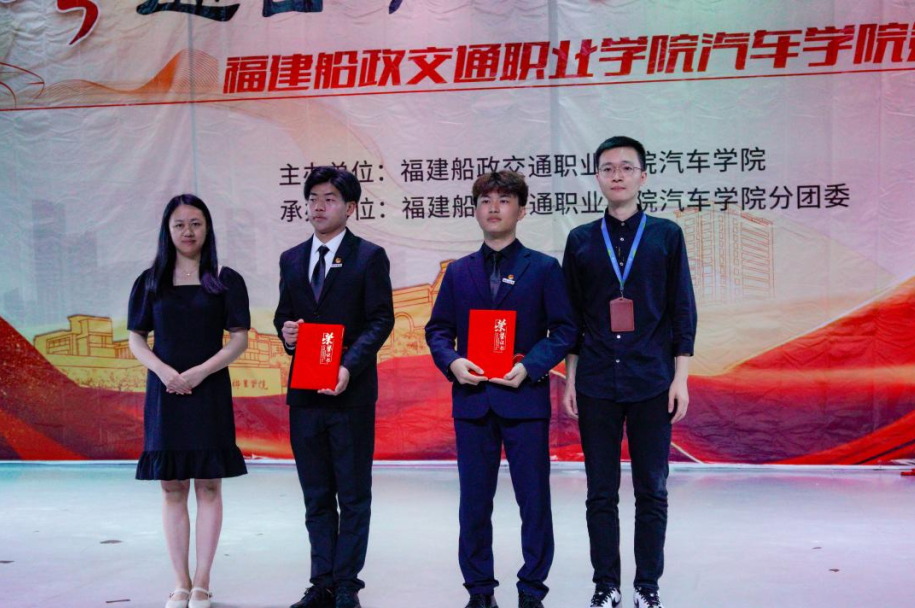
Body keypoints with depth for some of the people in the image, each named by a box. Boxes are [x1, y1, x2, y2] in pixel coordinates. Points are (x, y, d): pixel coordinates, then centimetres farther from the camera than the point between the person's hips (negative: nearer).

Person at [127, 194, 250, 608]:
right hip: (165, 392, 2)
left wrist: (200, 372, -14)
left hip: (210, 391, -2)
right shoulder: (150, 282, 7)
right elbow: (135, 339, 7)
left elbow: (240, 339, -1)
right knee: (172, 488, 5)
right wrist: (163, 370, -11)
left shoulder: (226, 280, 2)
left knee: (208, 486, 1)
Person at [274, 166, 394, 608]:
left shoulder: (369, 257, -2)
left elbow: (380, 320, -7)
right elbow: (283, 314, 18)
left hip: (351, 392, -5)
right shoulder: (291, 260, 13)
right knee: (316, 497, 12)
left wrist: (349, 366, -19)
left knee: (353, 496, 4)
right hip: (303, 394, 5)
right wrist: (285, 332, -6)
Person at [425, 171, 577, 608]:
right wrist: (452, 362, -9)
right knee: (474, 502, 9)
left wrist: (530, 366, -15)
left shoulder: (543, 268, 2)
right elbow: (438, 328, 11)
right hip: (472, 398, 3)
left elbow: (563, 329, -1)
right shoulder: (458, 272, 11)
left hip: (525, 398, -2)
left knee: (534, 500, 3)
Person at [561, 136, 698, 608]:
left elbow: (683, 311, 4)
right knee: (601, 493, 7)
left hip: (652, 382, -1)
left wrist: (680, 378, -2)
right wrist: (570, 380, 6)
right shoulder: (580, 241, 7)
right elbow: (571, 318, 10)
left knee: (651, 492, 5)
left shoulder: (666, 235, 4)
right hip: (596, 384, 1)